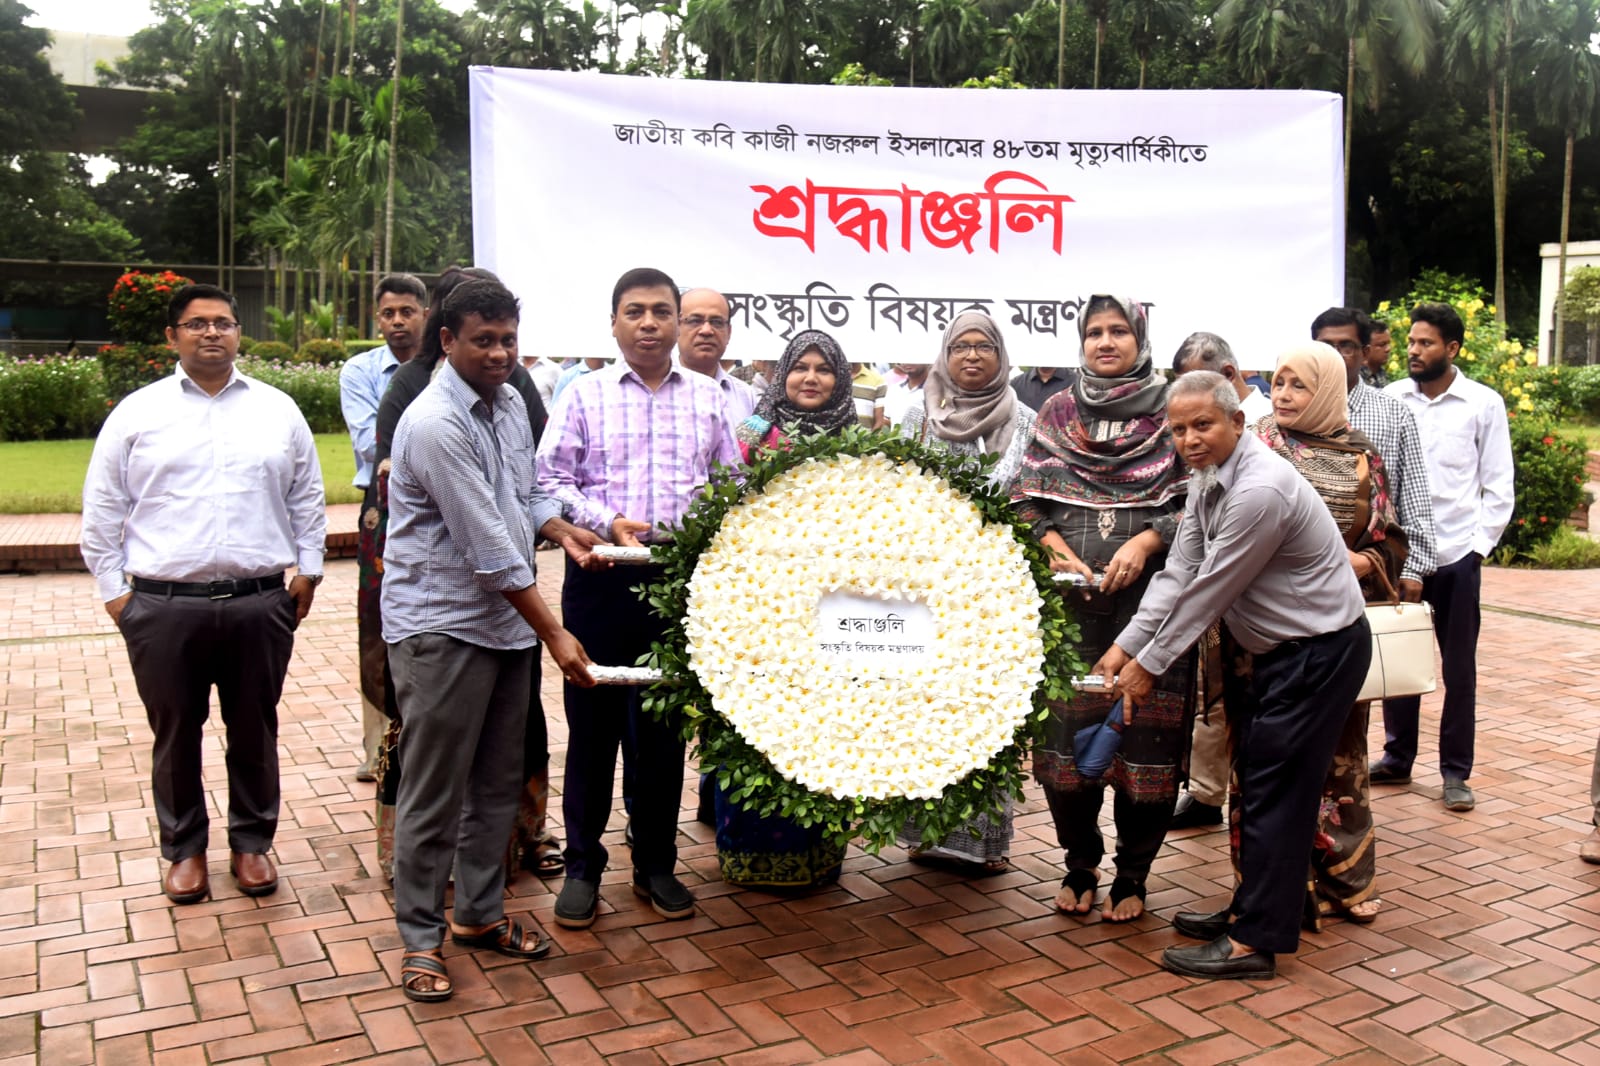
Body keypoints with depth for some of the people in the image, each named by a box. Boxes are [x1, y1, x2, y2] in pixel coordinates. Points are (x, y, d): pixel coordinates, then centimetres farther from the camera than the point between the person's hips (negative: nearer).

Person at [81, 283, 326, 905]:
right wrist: (112, 589, 3)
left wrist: (307, 571, 8)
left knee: (255, 731, 11)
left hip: (259, 603, 1)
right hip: (163, 607, -1)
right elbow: (103, 509, 6)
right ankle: (184, 848, 28)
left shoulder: (278, 410, 7)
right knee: (176, 735, 11)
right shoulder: (137, 412, 3)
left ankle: (252, 842, 27)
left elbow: (307, 498, 12)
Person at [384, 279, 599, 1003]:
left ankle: (480, 914, 31)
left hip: (507, 621, 8)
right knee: (434, 794, 2)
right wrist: (553, 633, -18)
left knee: (498, 781, 16)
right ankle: (419, 937, 17)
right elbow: (489, 547, -21)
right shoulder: (436, 424, -19)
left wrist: (565, 530, 1)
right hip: (441, 626, -8)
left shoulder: (509, 402, 9)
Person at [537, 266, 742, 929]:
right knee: (593, 721, 4)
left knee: (665, 723, 10)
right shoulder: (585, 395, 5)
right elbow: (550, 479, 0)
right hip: (601, 576, -1)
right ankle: (582, 867, 17)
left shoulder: (707, 397, 11)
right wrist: (609, 521, -13)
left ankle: (656, 865, 23)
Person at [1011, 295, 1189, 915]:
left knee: (1145, 734, 0)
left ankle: (1132, 876, 16)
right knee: (1065, 733, 3)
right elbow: (1028, 499, 9)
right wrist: (1059, 553, -7)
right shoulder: (1057, 412, 12)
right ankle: (1080, 864, 22)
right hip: (1069, 600, 2)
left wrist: (1145, 542, -13)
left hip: (1150, 597, -2)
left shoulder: (1170, 411, 5)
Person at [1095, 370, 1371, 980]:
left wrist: (1149, 665, -13)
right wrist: (1124, 647, -3)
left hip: (1321, 650, -9)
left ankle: (1255, 942, 3)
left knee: (1276, 791, -6)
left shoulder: (1259, 490, -26)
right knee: (1255, 782, 15)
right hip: (1279, 648, 10)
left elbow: (1209, 591, -22)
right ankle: (1252, 909, 29)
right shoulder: (1206, 480, 4)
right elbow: (1178, 575, 4)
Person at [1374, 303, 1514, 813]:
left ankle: (1455, 771, 17)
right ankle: (1397, 757, 25)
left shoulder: (1484, 404, -1)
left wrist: (1480, 545, -6)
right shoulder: (1390, 399, 2)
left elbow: (1499, 487, 1)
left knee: (1459, 667, 7)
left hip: (1456, 555, -1)